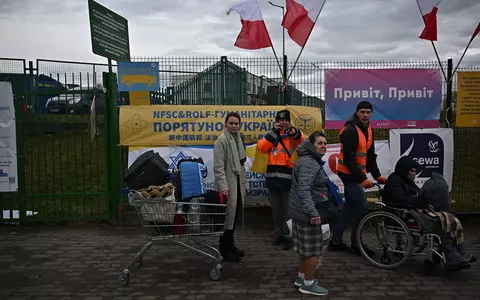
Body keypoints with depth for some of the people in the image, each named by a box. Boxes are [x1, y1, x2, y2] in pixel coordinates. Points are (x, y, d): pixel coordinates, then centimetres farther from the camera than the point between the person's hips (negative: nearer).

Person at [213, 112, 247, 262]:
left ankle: (230, 244, 29)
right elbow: (218, 166, -18)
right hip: (228, 184, -8)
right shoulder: (222, 140, -12)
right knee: (228, 216, -3)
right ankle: (224, 249, 9)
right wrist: (223, 187, -23)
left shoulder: (238, 139, 13)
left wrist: (244, 184, 16)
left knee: (235, 216, 15)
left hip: (238, 183, 8)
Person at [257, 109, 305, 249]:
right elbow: (261, 147, -5)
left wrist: (292, 130, -34)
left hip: (288, 177, -4)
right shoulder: (271, 135, 13)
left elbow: (302, 140, -18)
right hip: (272, 177, 4)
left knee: (288, 209, 1)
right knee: (276, 208, 13)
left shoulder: (293, 135, 3)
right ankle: (279, 234, 25)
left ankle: (288, 236, 9)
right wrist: (274, 131, -9)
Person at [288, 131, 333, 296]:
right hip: (307, 212, -11)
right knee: (313, 248, -1)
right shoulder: (309, 163, -20)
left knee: (305, 246, 20)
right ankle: (308, 284, 11)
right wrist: (313, 212, -37)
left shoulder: (311, 161, 15)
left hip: (300, 211, 11)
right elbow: (303, 189, -31)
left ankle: (301, 277, 32)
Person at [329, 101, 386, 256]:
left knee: (350, 205, 13)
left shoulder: (368, 130, 9)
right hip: (349, 173, -9)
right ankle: (356, 244, 7)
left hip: (355, 173, 9)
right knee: (362, 207, -7)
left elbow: (370, 155, 12)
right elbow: (348, 158, -24)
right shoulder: (350, 130, -19)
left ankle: (335, 241, 21)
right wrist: (362, 178, -25)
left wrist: (377, 175, 4)